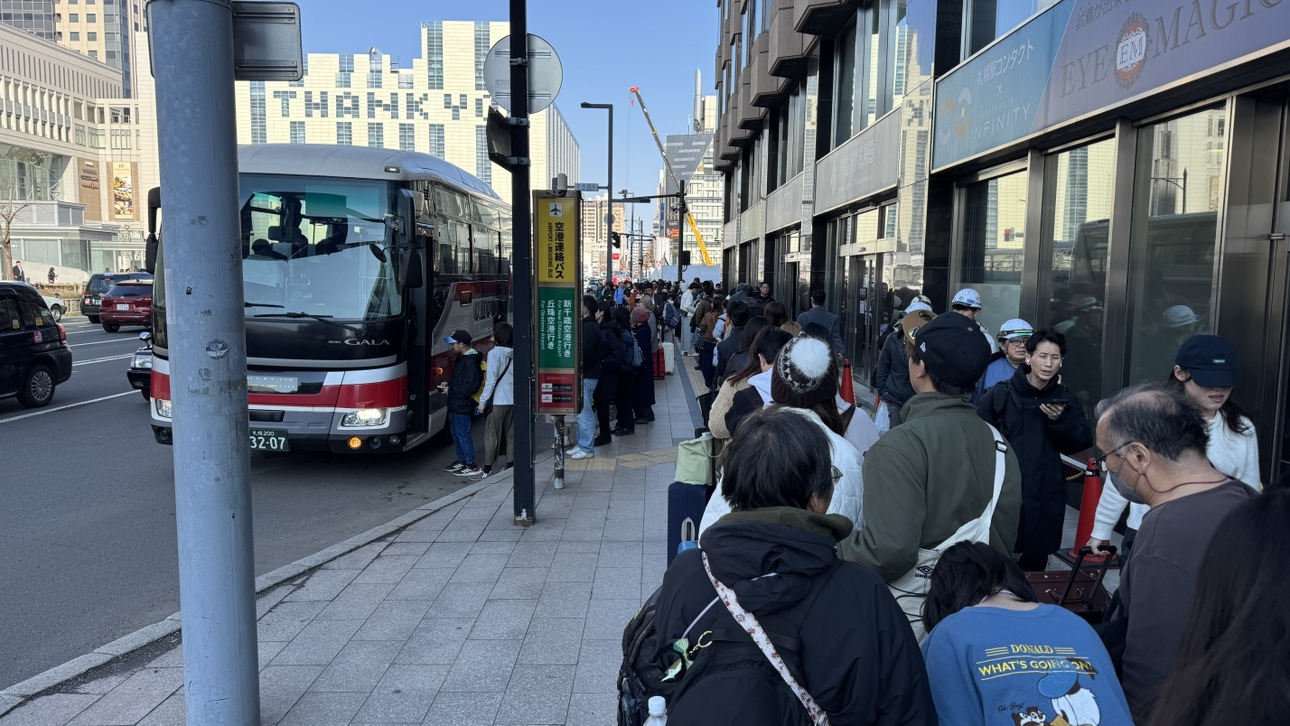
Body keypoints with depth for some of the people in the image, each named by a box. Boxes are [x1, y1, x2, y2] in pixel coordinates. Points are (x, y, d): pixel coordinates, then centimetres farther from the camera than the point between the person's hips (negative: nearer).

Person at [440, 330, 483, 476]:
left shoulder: (470, 361, -20)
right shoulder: (461, 358, 13)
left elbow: (471, 385, -25)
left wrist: (451, 391, -18)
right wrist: (449, 384, 7)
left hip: (463, 404, -11)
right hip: (457, 404, 11)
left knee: (463, 433, -5)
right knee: (456, 433, 18)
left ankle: (471, 466, 1)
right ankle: (461, 460, 30)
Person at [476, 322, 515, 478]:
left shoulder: (494, 353, -9)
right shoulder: (514, 354, 7)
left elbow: (491, 380, -12)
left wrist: (482, 402, -6)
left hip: (498, 401, -6)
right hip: (514, 400, 6)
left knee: (491, 434, 0)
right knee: (511, 434, 12)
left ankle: (488, 469, 2)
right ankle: (510, 466, 15)